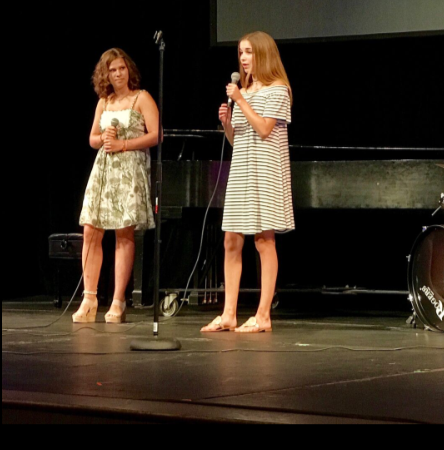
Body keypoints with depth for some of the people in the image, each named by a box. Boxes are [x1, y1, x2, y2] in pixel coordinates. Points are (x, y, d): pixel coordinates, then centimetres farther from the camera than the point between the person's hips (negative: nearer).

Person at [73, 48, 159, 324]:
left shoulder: (142, 98, 1)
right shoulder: (104, 102, 17)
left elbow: (155, 135, -8)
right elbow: (92, 139, 20)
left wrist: (122, 144, -12)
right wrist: (104, 138, -2)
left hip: (131, 169, -5)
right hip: (103, 169, 5)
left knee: (125, 234, -6)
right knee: (91, 232, -4)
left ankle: (118, 302, -4)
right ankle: (90, 300, -1)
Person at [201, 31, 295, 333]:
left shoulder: (277, 89, -3)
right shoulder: (243, 92, 19)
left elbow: (264, 129, -14)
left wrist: (241, 101, -14)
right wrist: (226, 122, 0)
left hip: (265, 171, -7)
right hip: (240, 170, 7)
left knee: (264, 239, -7)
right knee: (232, 241, 2)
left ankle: (263, 316, -5)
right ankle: (229, 315, 4)